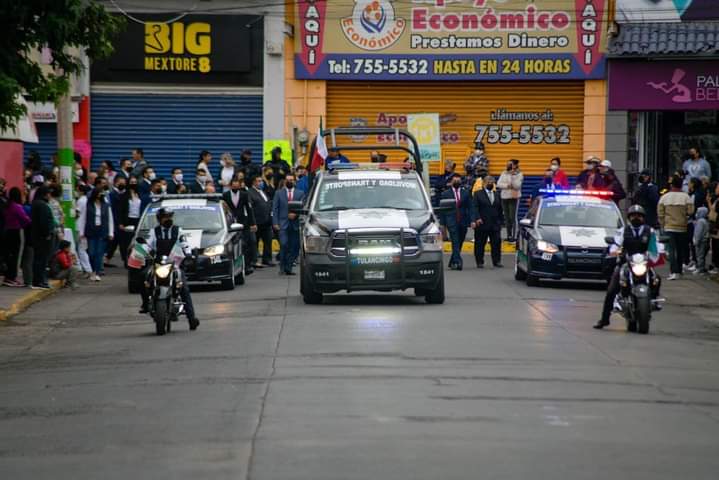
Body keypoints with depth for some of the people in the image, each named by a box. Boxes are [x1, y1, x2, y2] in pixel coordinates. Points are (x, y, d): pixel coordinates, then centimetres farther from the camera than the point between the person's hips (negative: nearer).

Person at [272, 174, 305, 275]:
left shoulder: (300, 193, 11)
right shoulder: (279, 193, 9)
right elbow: (275, 209, 5)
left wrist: (295, 214, -14)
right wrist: (275, 223, -5)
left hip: (295, 224, 2)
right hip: (283, 224, -2)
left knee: (294, 247, 0)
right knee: (284, 245, -13)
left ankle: (288, 268, 9)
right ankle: (282, 268, -3)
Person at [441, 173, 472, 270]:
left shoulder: (466, 193, 10)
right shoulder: (445, 194, 5)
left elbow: (470, 208, 6)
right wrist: (442, 224, -1)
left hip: (463, 222, 3)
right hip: (451, 221, -3)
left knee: (459, 243, 9)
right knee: (455, 243, -14)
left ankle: (452, 263, 22)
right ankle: (457, 262, -21)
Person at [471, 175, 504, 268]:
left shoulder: (497, 195, 15)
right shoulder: (478, 194, 2)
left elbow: (500, 210, 17)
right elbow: (474, 208, -8)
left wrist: (501, 222, 11)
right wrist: (477, 218, -22)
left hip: (495, 225, 3)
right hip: (482, 224, -3)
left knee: (496, 243, -2)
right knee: (480, 244, 2)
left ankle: (497, 261, 4)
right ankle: (480, 262, 10)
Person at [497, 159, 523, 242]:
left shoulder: (519, 174, -1)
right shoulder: (504, 174, 12)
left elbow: (517, 185, -15)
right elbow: (499, 184, 2)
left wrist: (512, 176, -18)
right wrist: (507, 185, -13)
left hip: (514, 197, -5)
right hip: (504, 197, 5)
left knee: (513, 217, -8)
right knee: (507, 218, 6)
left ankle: (513, 236, -8)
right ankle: (509, 235, 12)